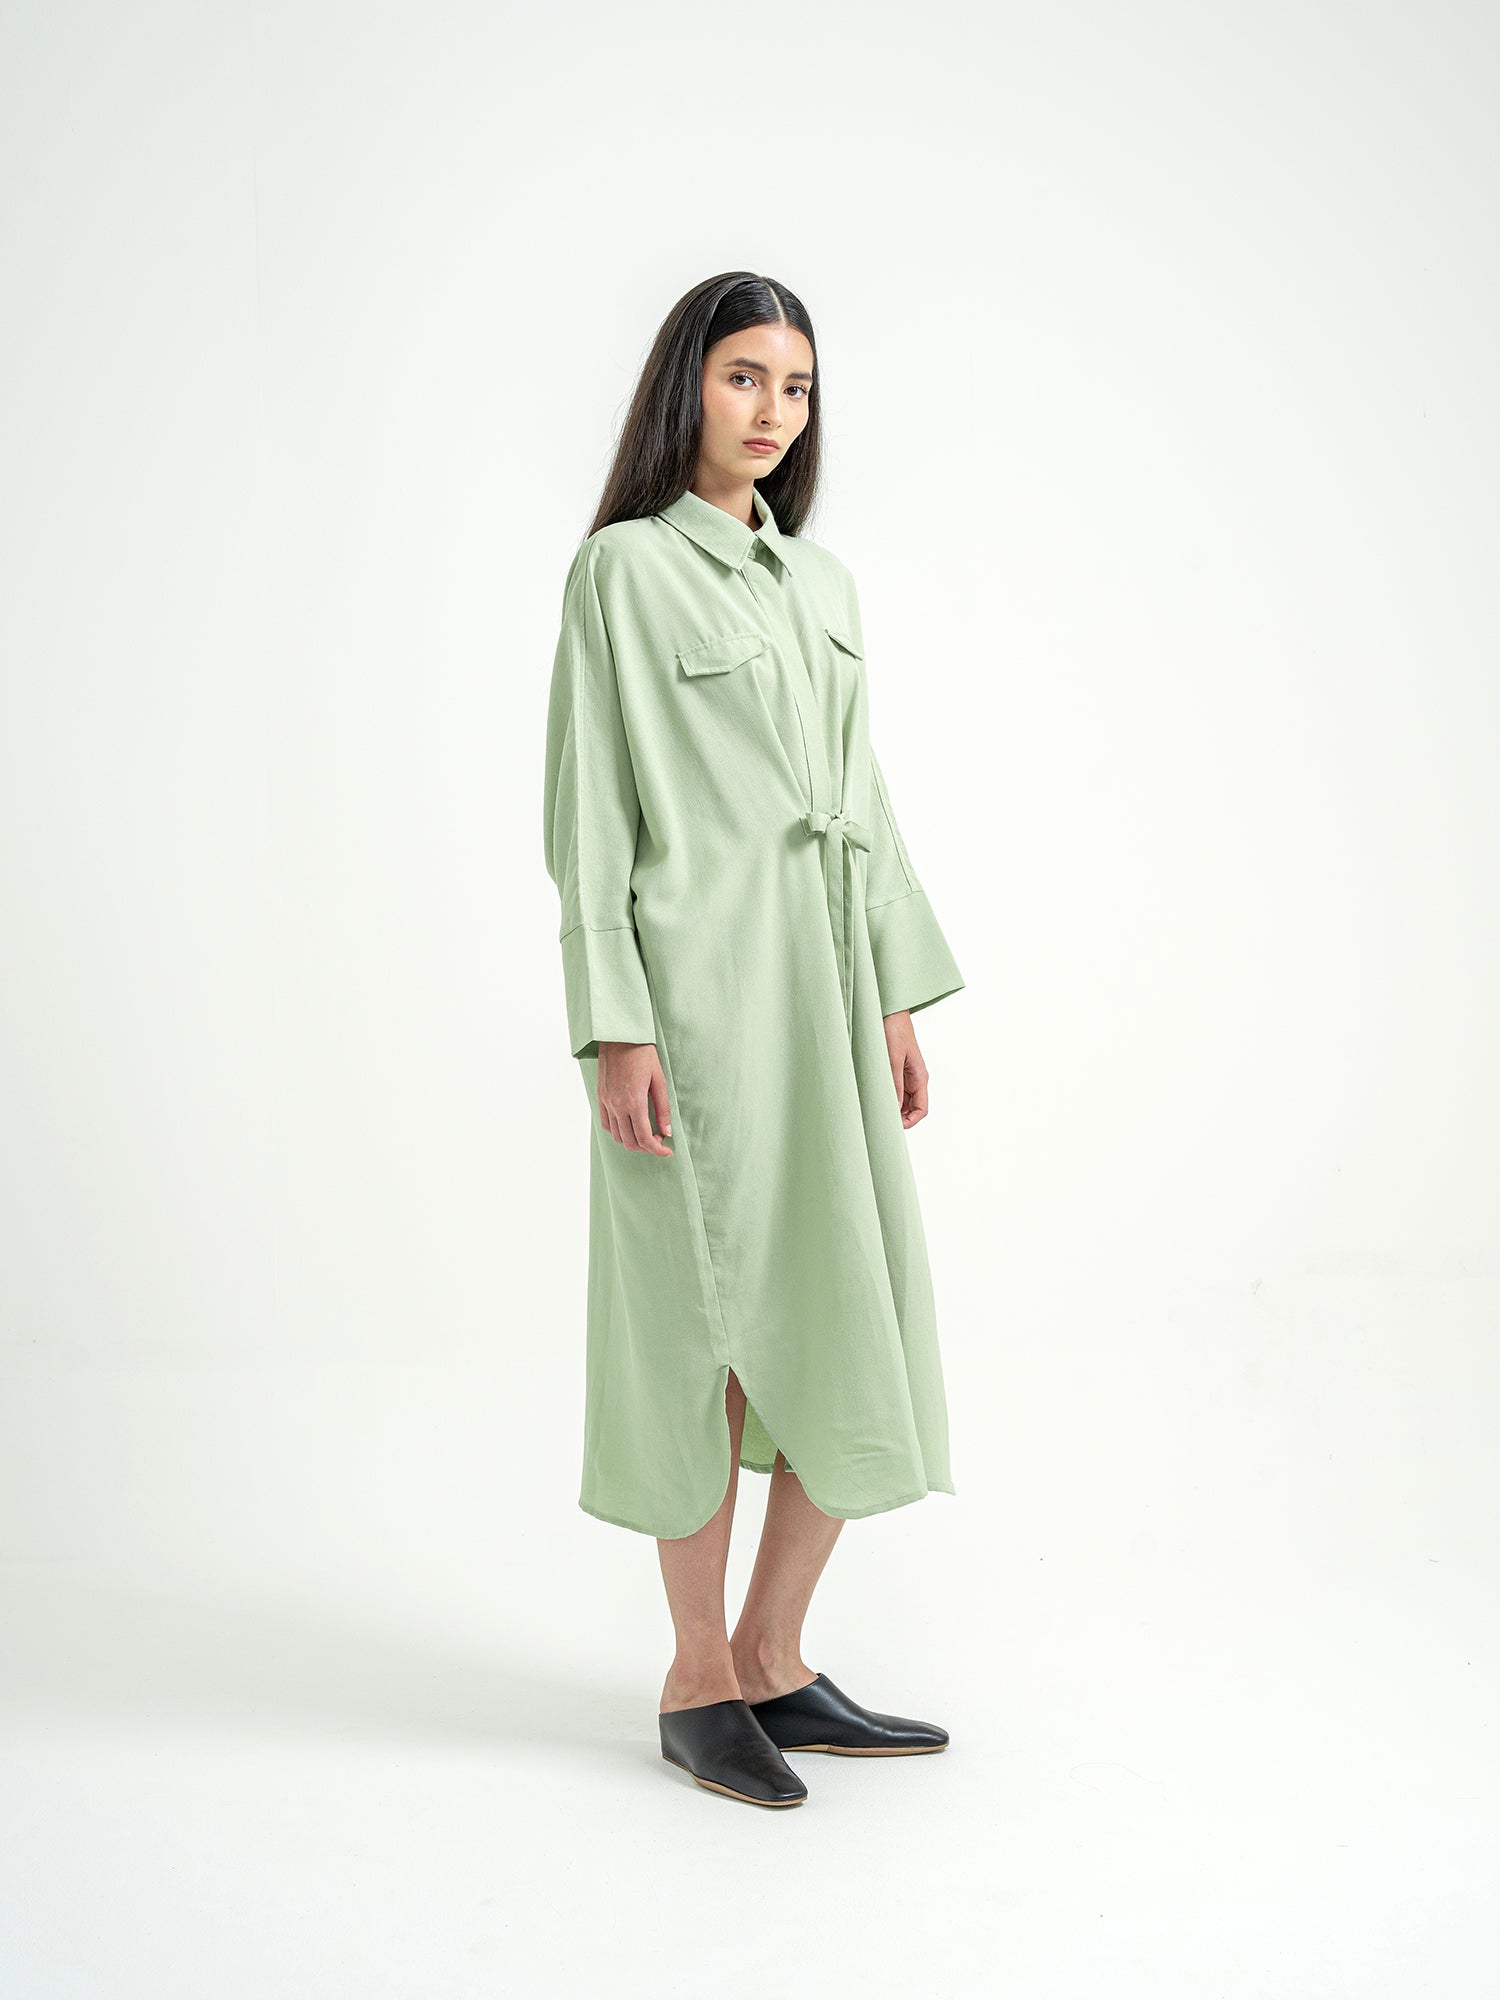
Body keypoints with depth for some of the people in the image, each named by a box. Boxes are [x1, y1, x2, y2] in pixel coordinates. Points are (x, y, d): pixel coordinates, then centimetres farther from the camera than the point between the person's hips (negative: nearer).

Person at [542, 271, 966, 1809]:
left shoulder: (820, 580, 17)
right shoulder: (625, 565, -3)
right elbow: (590, 809, -8)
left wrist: (897, 999, 11)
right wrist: (613, 1024, -15)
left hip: (826, 986, 7)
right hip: (699, 981, -7)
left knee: (853, 1334, 6)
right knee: (708, 1325, 0)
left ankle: (775, 1662, 20)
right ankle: (699, 1679, 16)